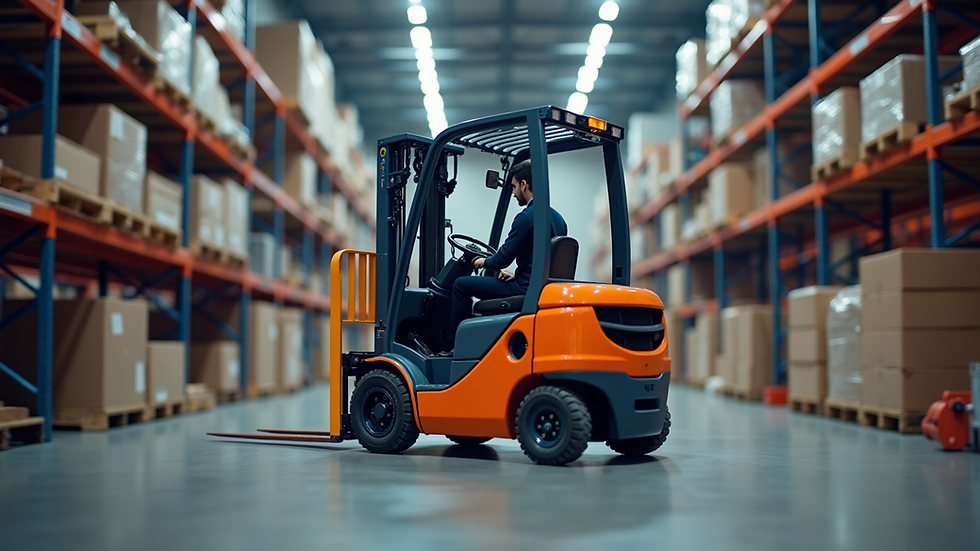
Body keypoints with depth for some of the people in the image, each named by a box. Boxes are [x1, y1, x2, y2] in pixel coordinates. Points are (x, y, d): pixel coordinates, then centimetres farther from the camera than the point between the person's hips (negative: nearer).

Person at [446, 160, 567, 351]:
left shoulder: (526, 217, -17)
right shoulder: (558, 218, 12)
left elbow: (504, 258, -15)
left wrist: (483, 262, 5)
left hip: (525, 289, -10)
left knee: (461, 285, 1)